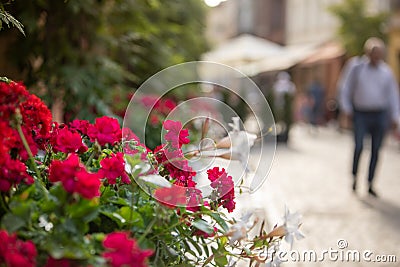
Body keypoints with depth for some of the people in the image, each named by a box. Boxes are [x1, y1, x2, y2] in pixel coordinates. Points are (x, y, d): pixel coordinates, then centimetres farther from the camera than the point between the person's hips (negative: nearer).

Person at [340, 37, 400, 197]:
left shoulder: (386, 72, 6)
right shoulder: (357, 69, 2)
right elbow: (347, 89, 8)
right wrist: (346, 108, -1)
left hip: (380, 115, 2)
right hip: (360, 114, -2)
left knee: (375, 150, 3)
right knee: (358, 146, -16)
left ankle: (370, 185, 12)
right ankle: (354, 178, 5)